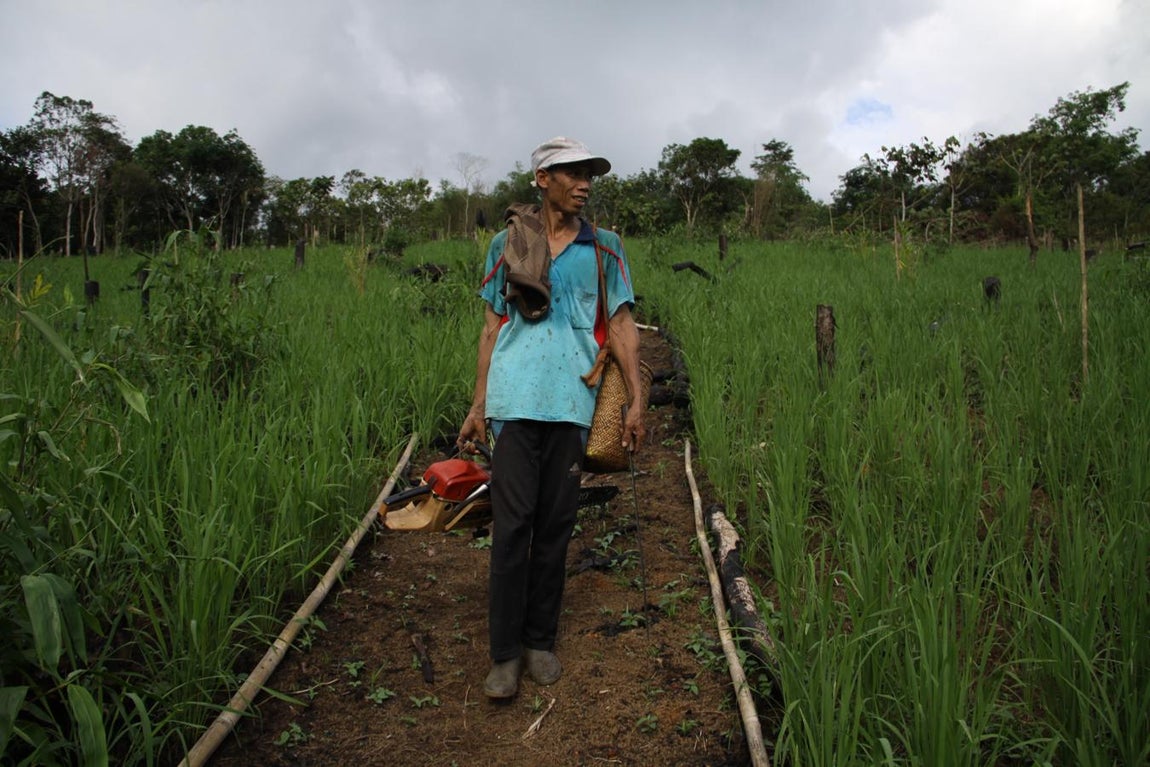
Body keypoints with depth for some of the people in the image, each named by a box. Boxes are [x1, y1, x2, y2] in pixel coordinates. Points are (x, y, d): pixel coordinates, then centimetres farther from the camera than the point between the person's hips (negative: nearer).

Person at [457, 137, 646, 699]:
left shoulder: (604, 248, 10)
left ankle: (541, 641, 21)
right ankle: (505, 652, 7)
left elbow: (622, 324, 9)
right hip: (515, 399, -1)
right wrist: (477, 404, 7)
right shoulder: (507, 243, 9)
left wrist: (635, 401, 2)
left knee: (555, 526, 7)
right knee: (511, 525, -4)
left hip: (571, 401, 1)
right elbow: (492, 325, 11)